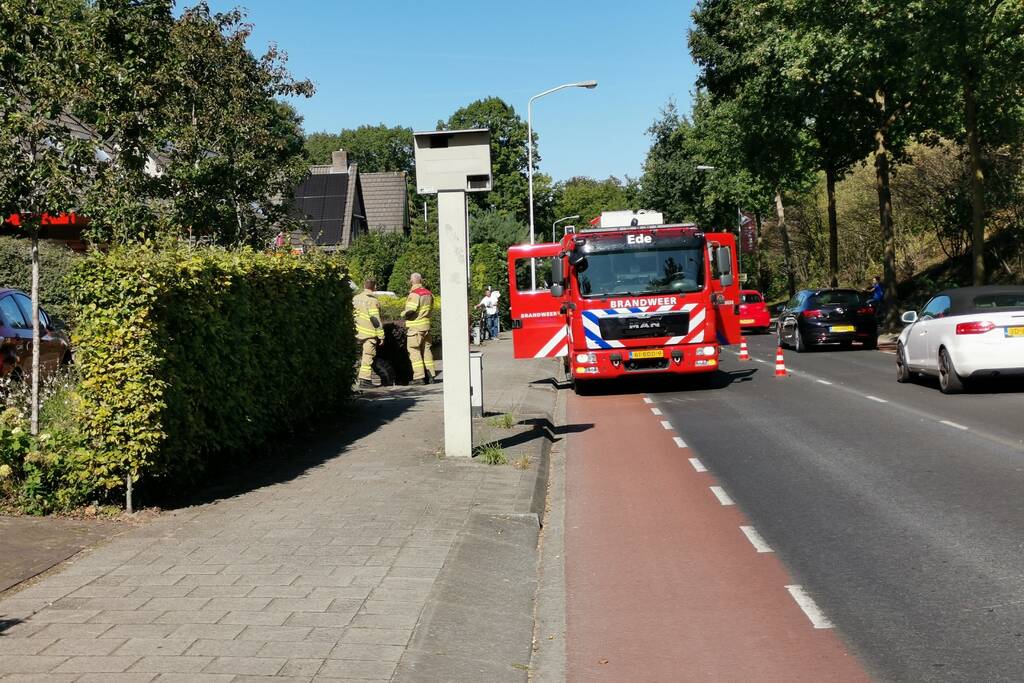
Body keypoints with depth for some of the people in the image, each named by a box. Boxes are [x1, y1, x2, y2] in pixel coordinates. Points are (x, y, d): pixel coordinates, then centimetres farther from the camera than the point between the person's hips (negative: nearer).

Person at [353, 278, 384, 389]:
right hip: (369, 333, -7)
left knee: (365, 355, 15)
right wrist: (381, 335, -10)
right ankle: (365, 380, -3)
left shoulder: (356, 298, 11)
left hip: (358, 333, 7)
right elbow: (375, 319, -15)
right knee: (368, 356, -3)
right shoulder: (372, 300, -12)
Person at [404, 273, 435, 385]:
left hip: (415, 326, -8)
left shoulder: (414, 294, -16)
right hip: (426, 325, 8)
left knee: (414, 351, -3)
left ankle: (419, 377, -8)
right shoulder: (428, 293, 10)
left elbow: (410, 311, -21)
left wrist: (403, 314, -3)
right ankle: (430, 375, 14)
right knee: (426, 349, 13)